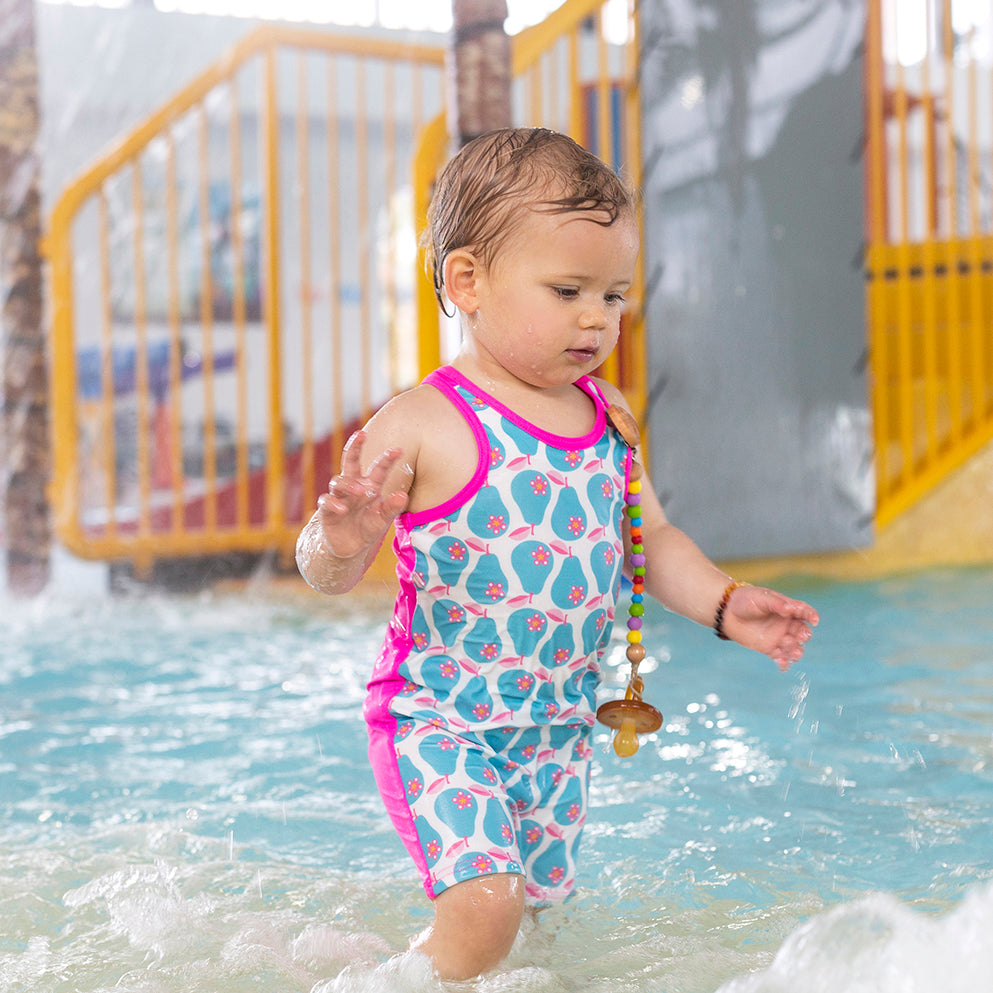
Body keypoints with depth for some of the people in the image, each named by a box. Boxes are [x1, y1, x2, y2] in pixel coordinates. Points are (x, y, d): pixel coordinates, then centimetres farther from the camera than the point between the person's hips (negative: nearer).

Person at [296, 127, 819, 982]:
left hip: (558, 728, 7)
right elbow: (326, 572, -14)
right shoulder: (420, 427, -15)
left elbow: (650, 540, 15)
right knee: (483, 907, -21)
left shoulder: (608, 417, 5)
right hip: (436, 720, -6)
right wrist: (340, 543, -37)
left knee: (541, 904, 16)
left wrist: (725, 604, 0)